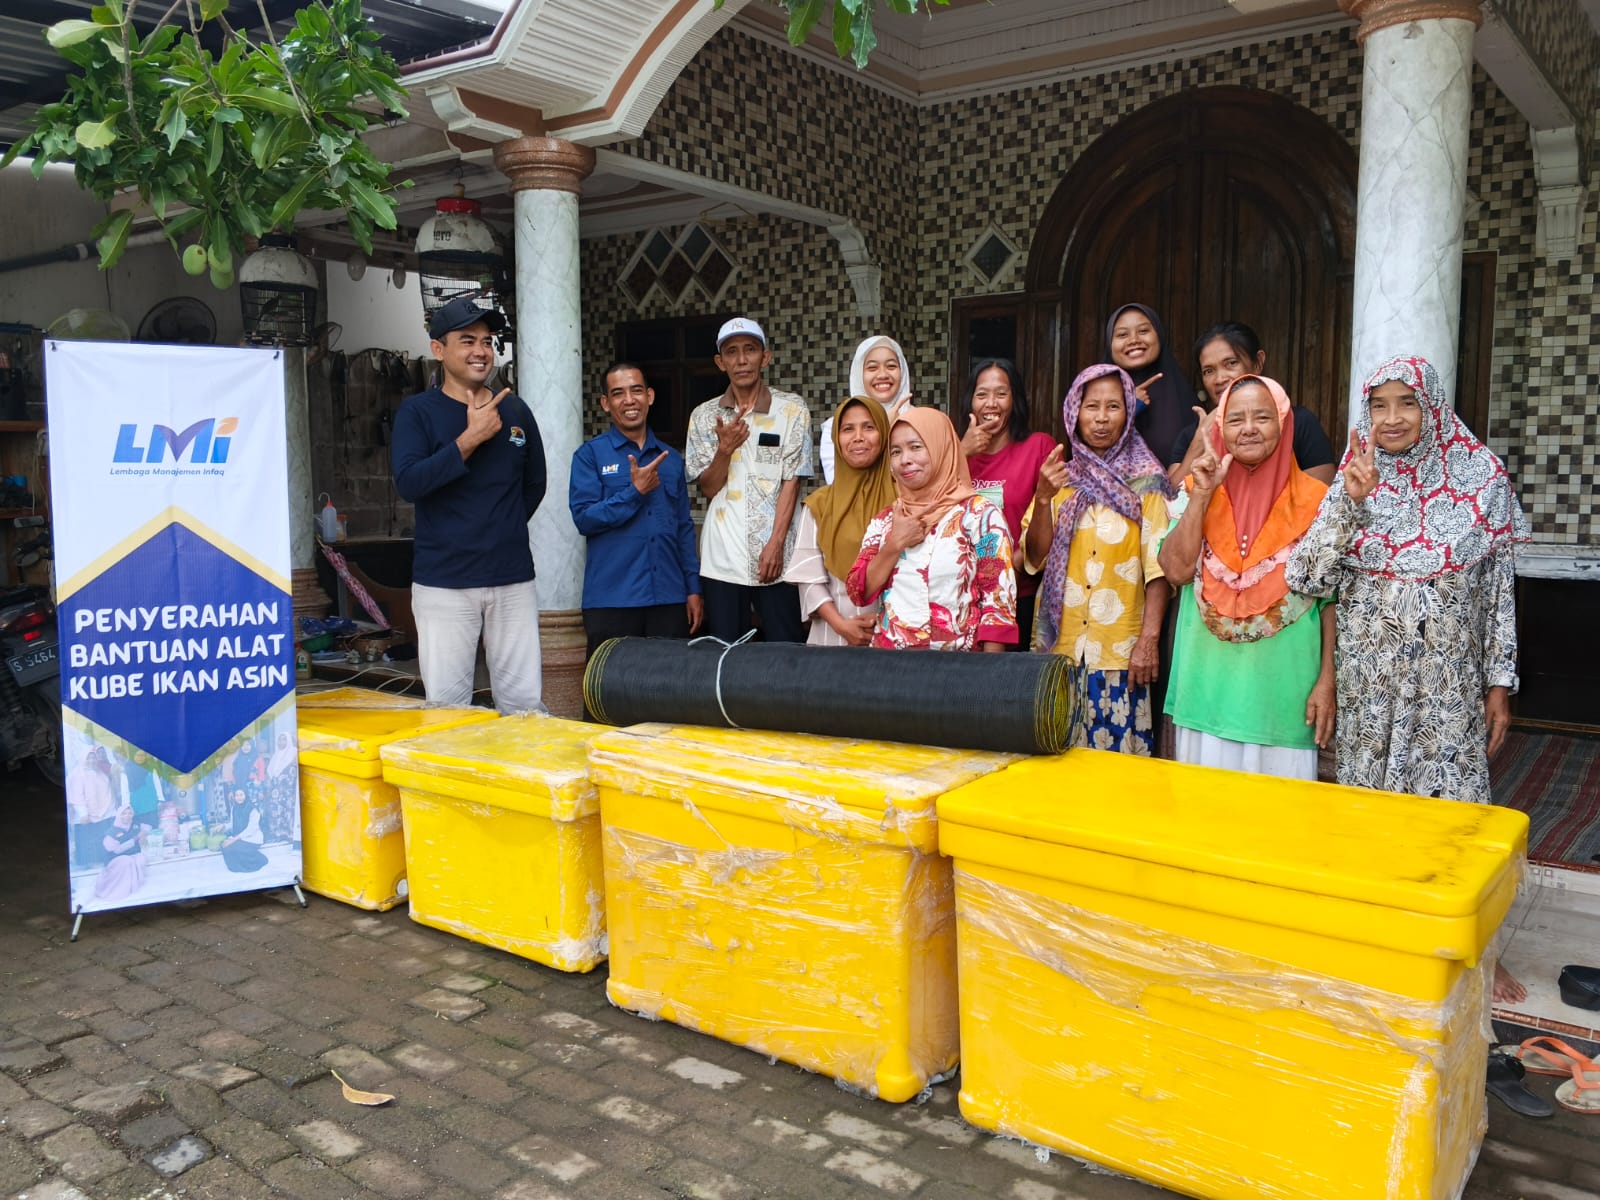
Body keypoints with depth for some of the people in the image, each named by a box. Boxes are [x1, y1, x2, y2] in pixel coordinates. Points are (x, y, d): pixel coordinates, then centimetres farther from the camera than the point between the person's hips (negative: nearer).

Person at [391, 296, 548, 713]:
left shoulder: (515, 409, 10)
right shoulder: (418, 411, 0)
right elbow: (408, 482, -15)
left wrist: (502, 530, 13)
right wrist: (471, 437, -17)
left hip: (513, 579, 3)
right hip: (443, 583, -3)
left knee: (524, 703, 3)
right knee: (447, 708, 2)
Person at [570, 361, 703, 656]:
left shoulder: (671, 458, 13)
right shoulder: (590, 455, 2)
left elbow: (684, 528, 14)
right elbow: (584, 518, -8)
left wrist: (693, 590, 8)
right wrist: (636, 492, -15)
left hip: (669, 599, 3)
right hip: (611, 602, -3)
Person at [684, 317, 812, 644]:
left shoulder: (792, 409, 3)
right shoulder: (704, 416, 9)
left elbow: (791, 482, -2)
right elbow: (708, 488, 6)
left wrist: (775, 544, -10)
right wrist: (725, 448, -13)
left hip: (776, 555, -2)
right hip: (721, 558, 2)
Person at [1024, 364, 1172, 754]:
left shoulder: (1144, 480, 0)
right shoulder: (1060, 476, 10)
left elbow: (1158, 566, -6)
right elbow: (1034, 558, 3)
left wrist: (1149, 640, -14)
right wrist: (1043, 498, -11)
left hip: (1120, 650, -3)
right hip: (1059, 646, 3)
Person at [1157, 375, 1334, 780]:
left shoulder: (1314, 502, -1)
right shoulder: (1196, 490, 4)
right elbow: (1177, 570, -8)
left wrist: (1327, 682, -5)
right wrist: (1201, 494, -11)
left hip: (1282, 687, -2)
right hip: (1208, 683, 2)